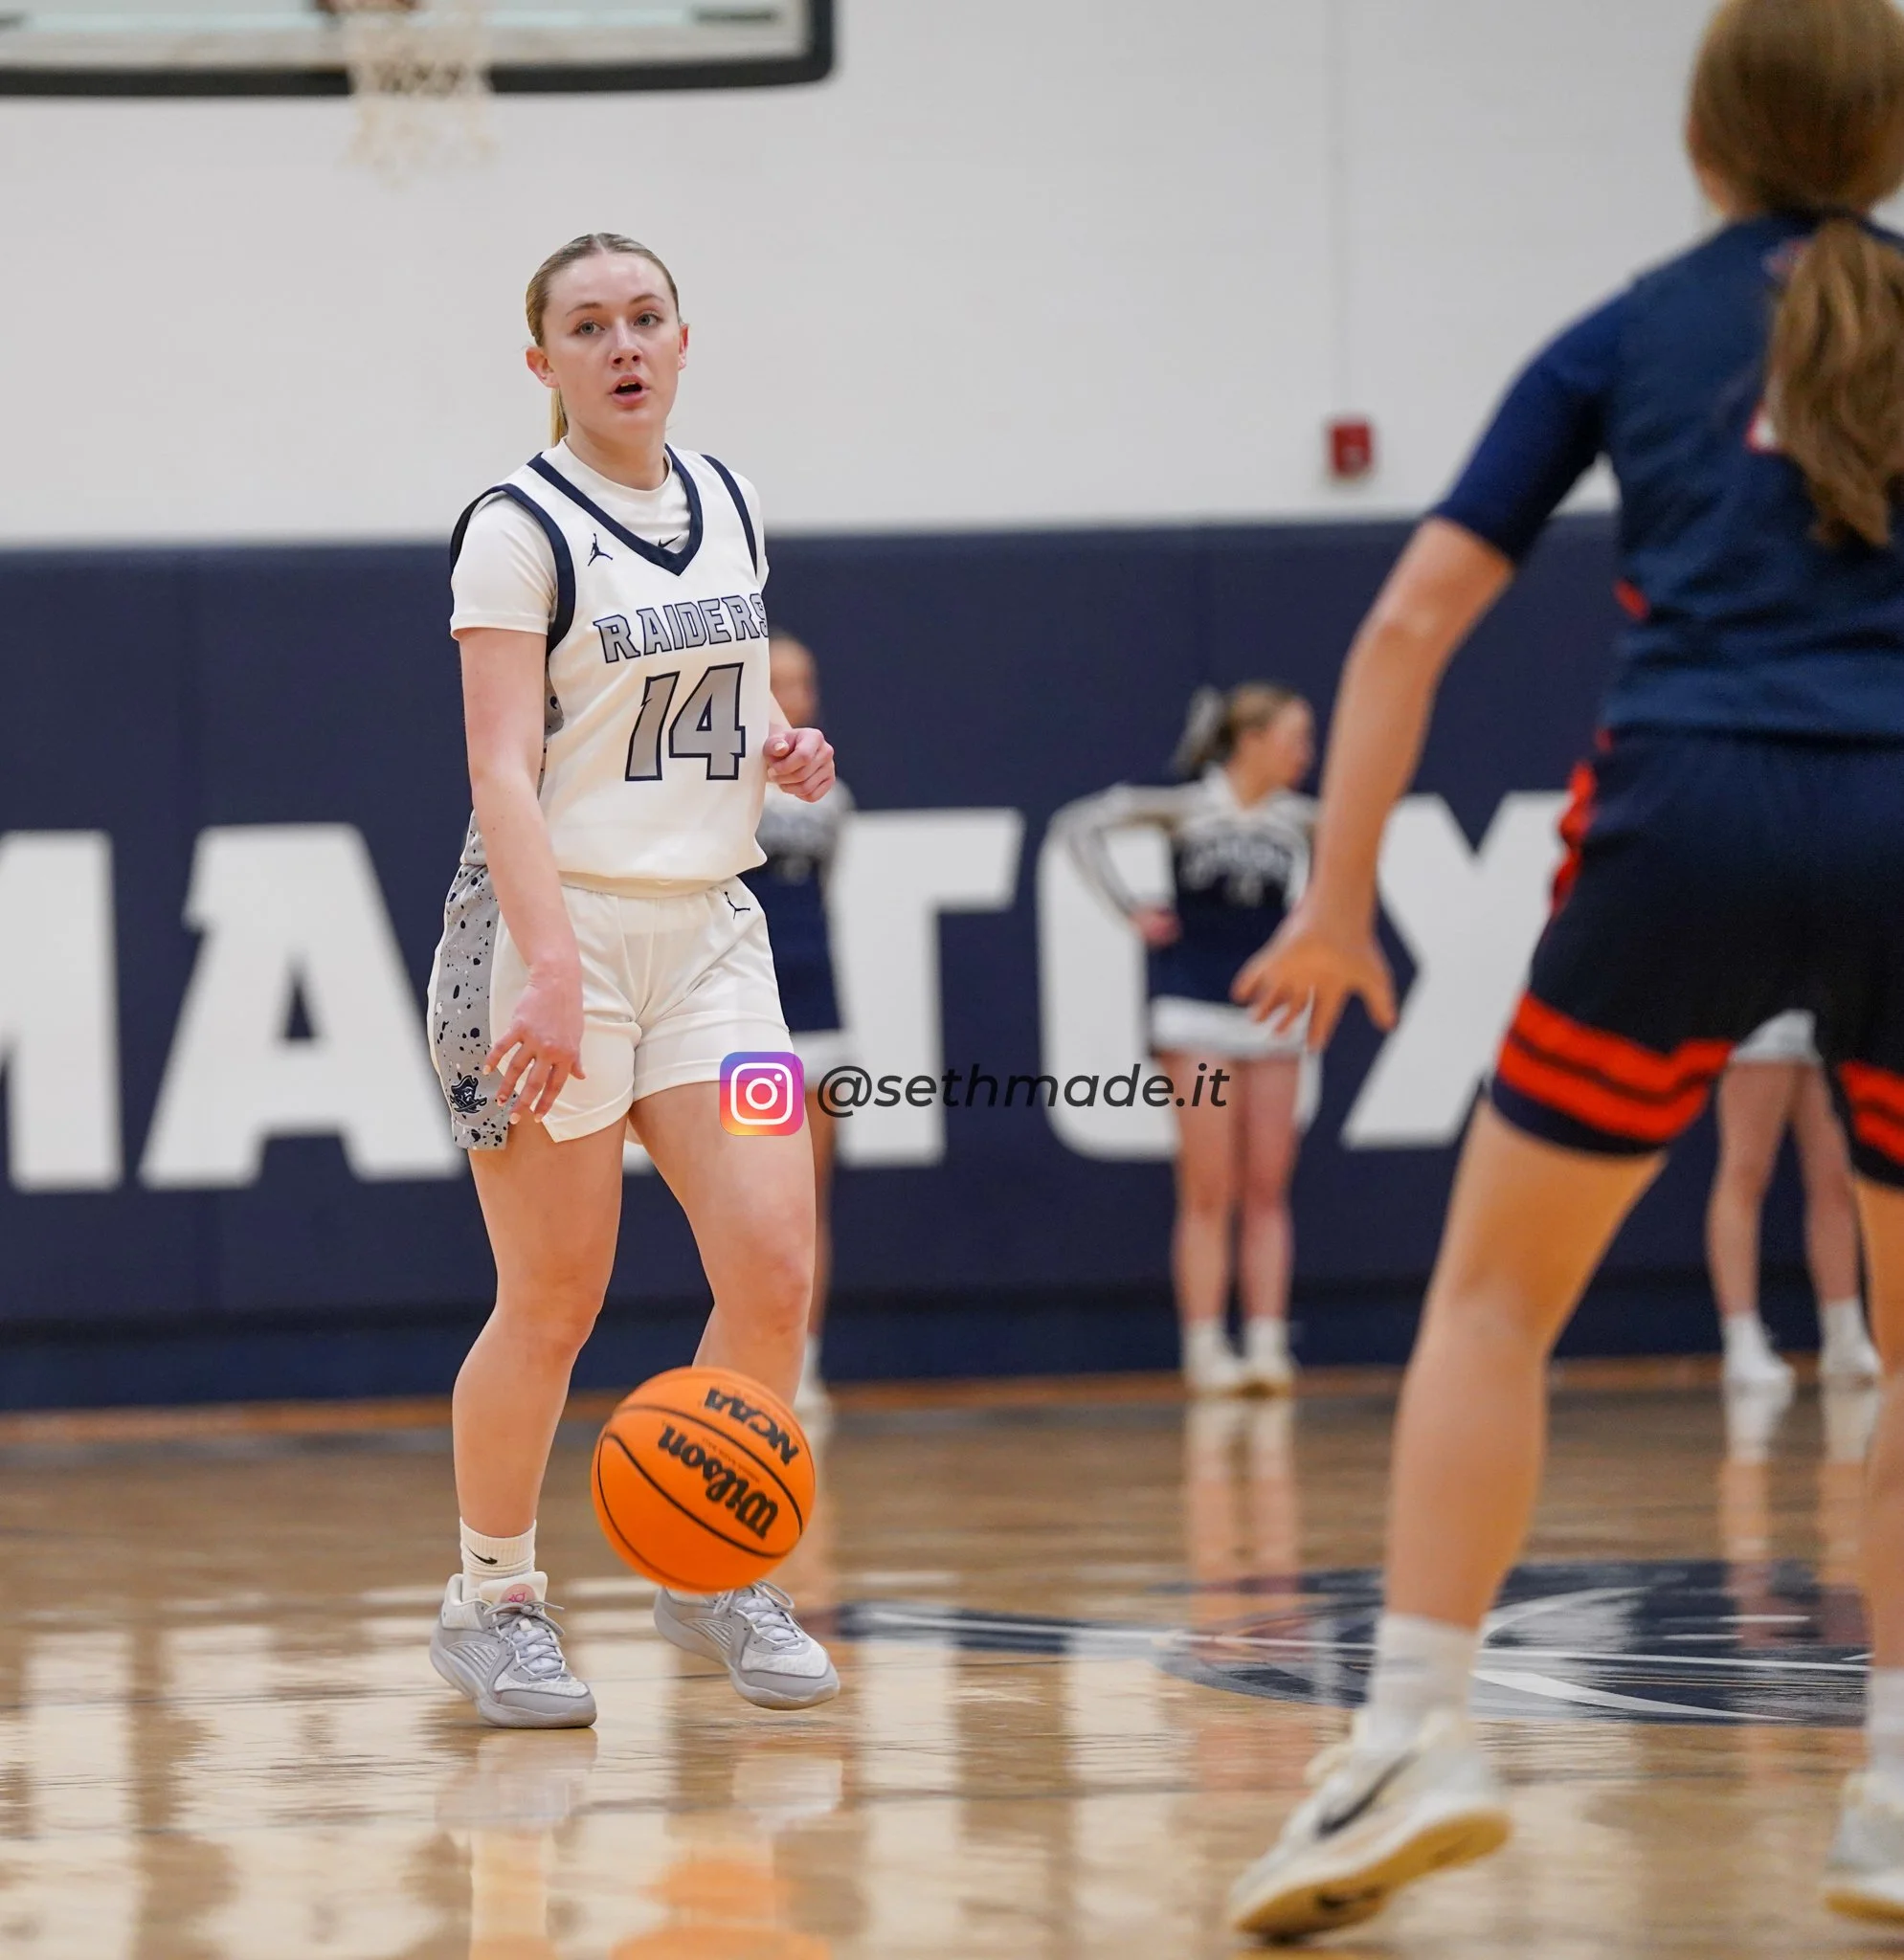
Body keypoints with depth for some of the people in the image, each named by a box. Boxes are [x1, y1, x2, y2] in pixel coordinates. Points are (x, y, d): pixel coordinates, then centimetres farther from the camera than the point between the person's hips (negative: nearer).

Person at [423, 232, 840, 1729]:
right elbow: (505, 773, -17)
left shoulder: (731, 510, 12)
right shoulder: (520, 530, -8)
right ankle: (492, 1598, 15)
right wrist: (549, 971, -28)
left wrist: (781, 753, 4)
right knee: (553, 1304, -2)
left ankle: (717, 1577, 11)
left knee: (774, 1269, -6)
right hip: (556, 925, -6)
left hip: (708, 924, 6)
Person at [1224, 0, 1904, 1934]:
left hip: (1687, 822, -1)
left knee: (1495, 1290, 12)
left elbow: (1408, 627, 10)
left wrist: (1338, 903, 15)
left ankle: (1414, 1734, -2)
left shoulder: (1626, 338, 15)